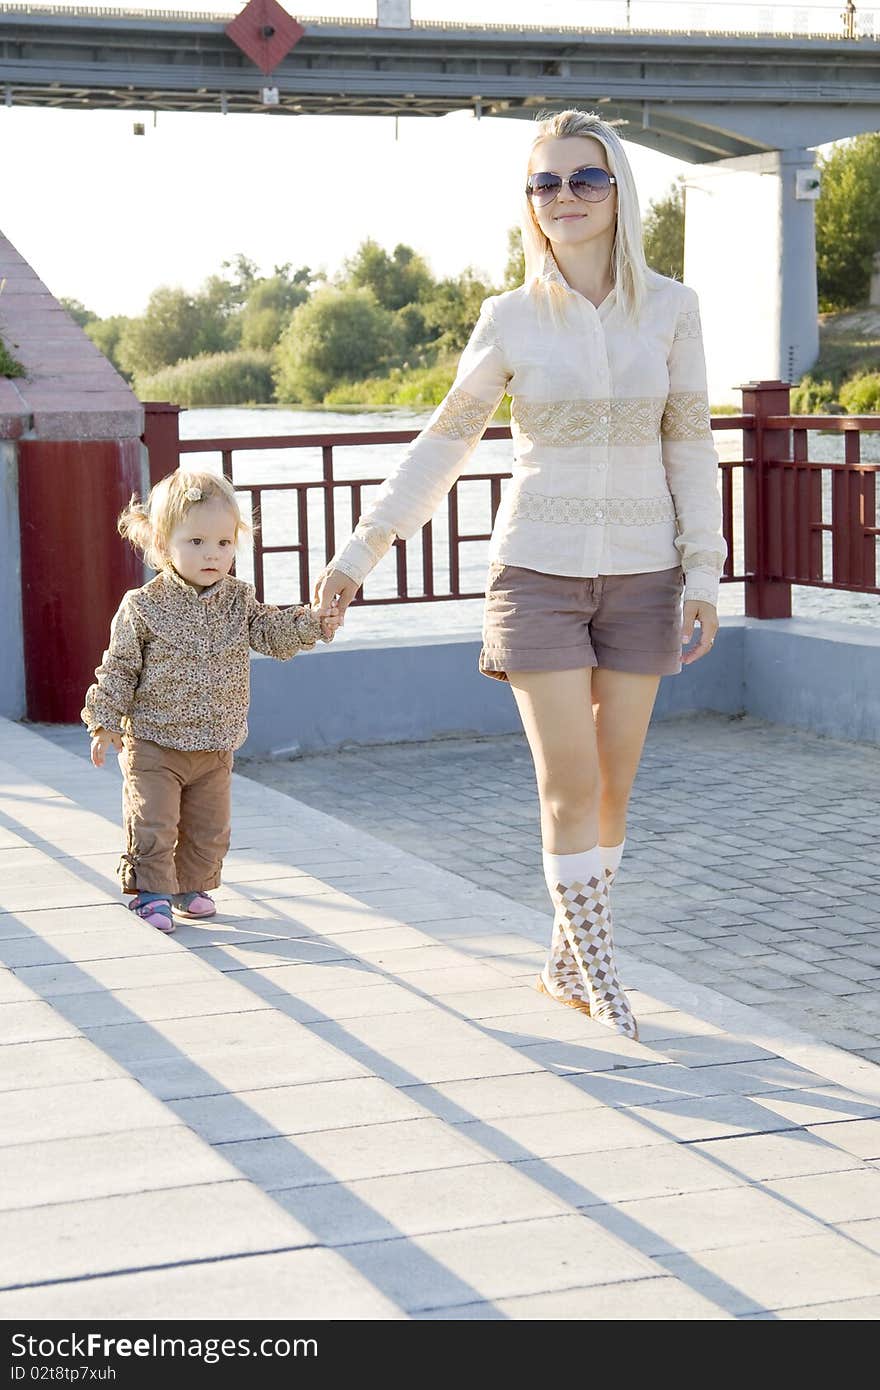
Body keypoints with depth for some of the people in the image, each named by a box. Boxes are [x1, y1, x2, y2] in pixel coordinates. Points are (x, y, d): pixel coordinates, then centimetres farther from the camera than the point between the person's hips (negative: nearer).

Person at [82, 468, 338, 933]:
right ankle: (151, 892, 8)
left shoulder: (238, 601, 0)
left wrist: (313, 624, -22)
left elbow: (273, 633, -4)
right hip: (153, 743, -4)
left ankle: (191, 887, 30)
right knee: (152, 824, -6)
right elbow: (119, 667, -6)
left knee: (209, 828, 12)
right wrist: (105, 721, -9)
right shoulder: (143, 607, -12)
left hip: (215, 746, 4)